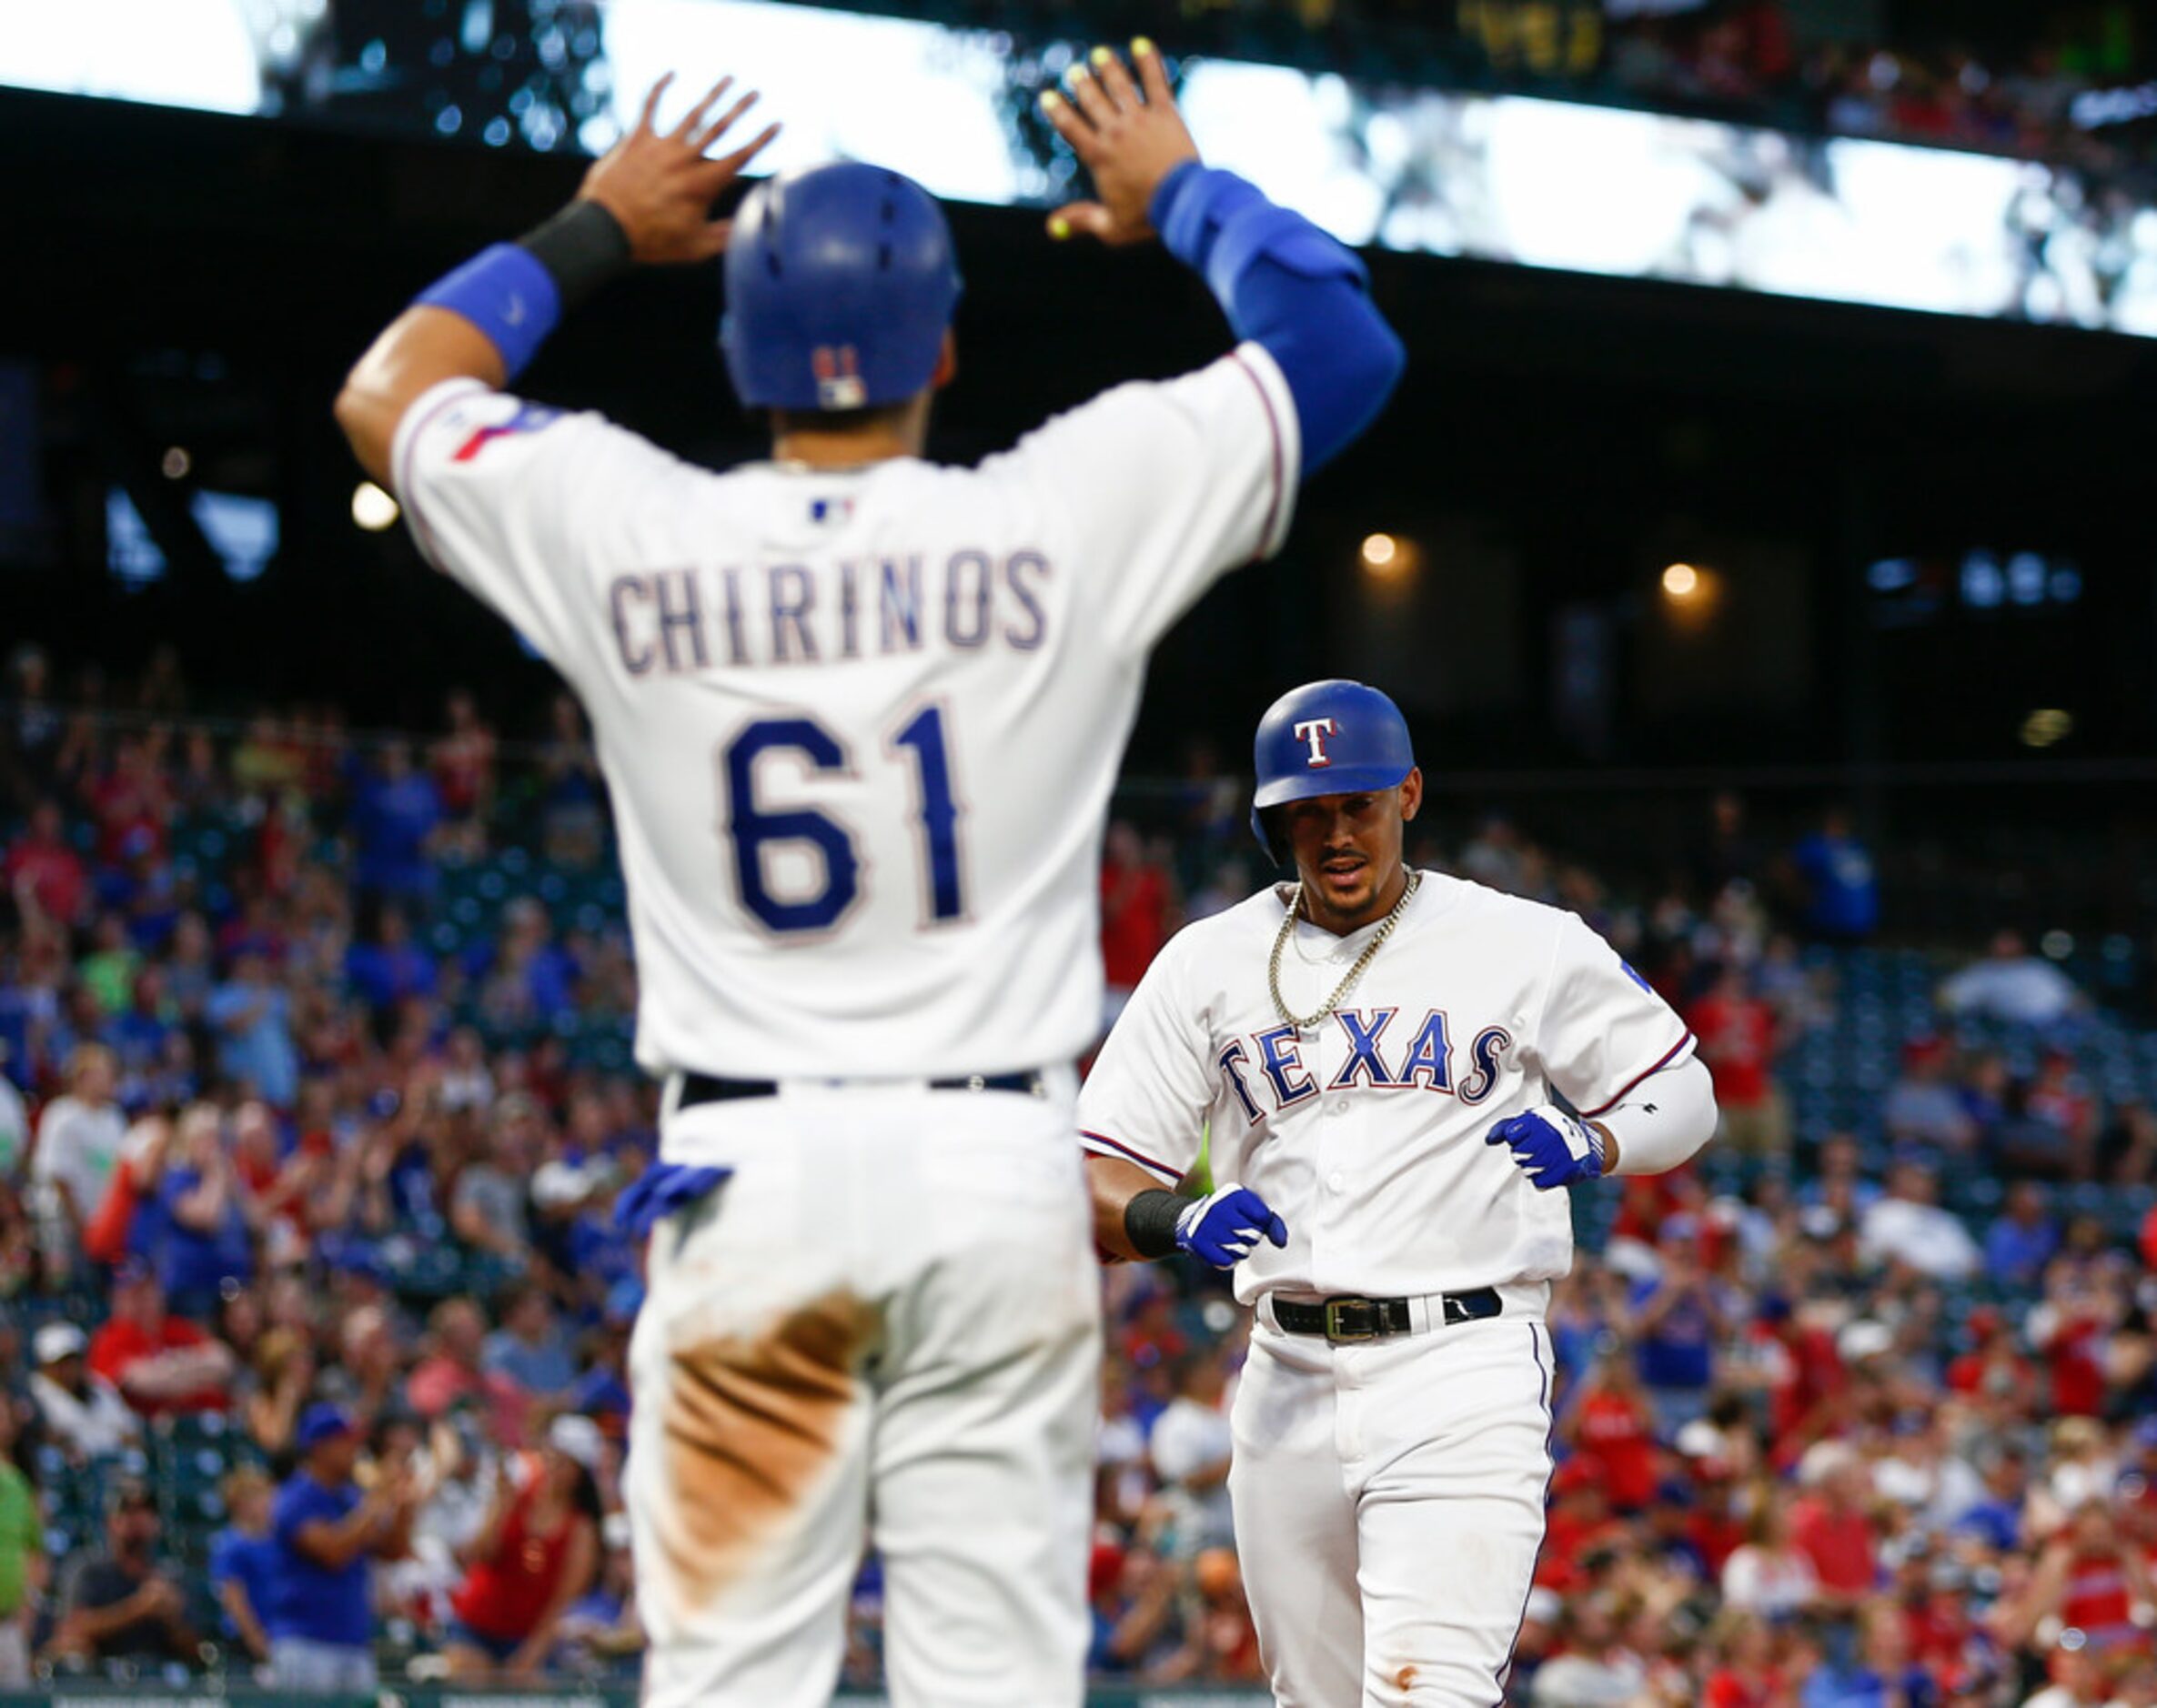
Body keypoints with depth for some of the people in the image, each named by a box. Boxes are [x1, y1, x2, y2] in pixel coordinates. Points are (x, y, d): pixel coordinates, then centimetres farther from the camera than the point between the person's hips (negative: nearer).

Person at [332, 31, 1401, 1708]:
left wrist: (592, 232, 30)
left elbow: (388, 393, 20)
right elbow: (1343, 343, 9)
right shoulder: (1069, 515, -3)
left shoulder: (626, 532, 0)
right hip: (1000, 1168, 0)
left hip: (748, 1173, 0)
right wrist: (1185, 195, 24)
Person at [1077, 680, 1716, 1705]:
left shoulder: (1528, 947, 3)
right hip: (1288, 1380, 4)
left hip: (1465, 1363, -4)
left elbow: (1681, 1097, 11)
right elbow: (1096, 1187, 4)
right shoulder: (1208, 965, 8)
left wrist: (1591, 1144, -11)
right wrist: (1180, 1221, -19)